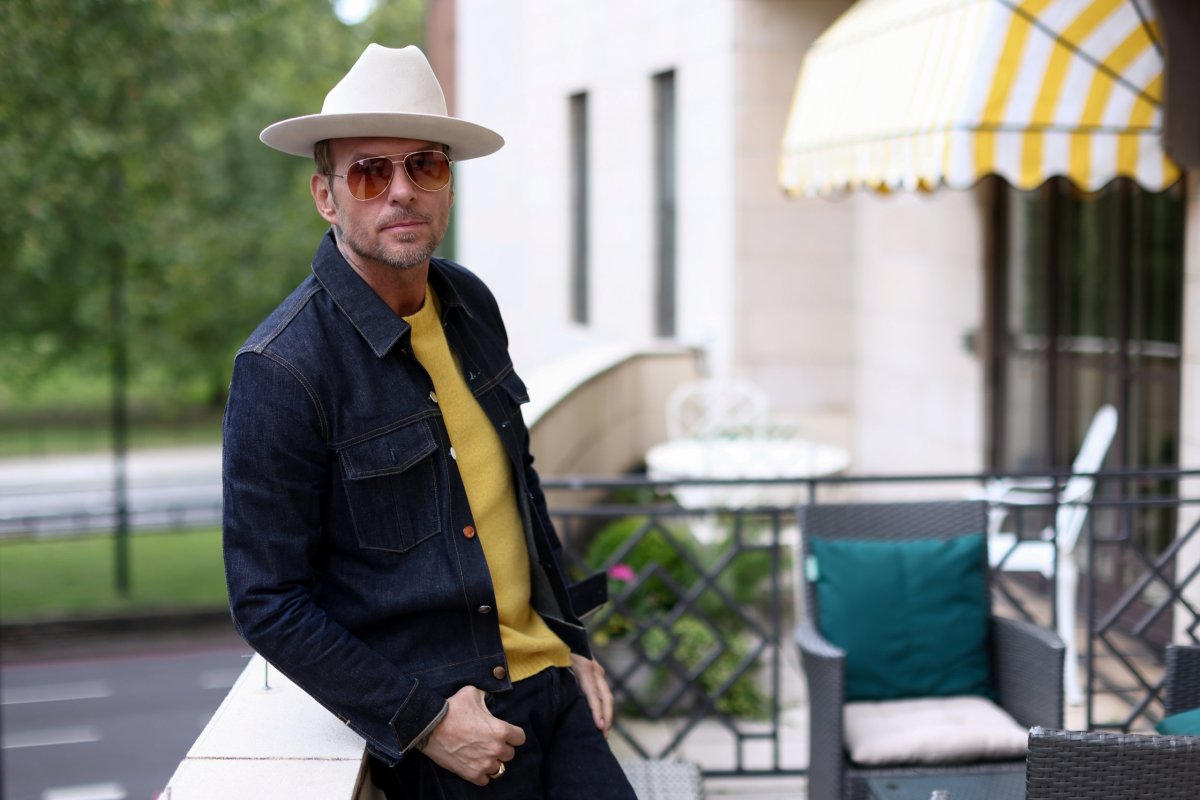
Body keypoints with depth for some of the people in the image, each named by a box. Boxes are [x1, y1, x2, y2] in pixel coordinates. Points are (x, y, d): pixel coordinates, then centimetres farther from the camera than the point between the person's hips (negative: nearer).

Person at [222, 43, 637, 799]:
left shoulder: (470, 305, 5)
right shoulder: (282, 369, -16)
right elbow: (267, 605, -14)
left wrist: (572, 643, 15)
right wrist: (423, 721, -16)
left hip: (550, 686, 6)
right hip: (441, 726, -6)